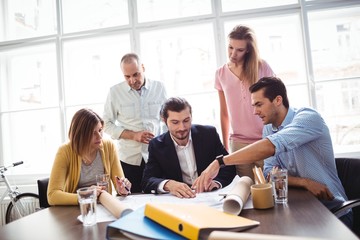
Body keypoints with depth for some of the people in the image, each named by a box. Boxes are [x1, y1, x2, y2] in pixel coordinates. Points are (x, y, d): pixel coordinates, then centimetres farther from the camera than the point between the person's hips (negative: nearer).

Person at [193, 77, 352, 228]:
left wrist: (220, 162, -36)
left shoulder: (308, 117, -18)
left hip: (332, 210, -5)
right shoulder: (267, 130, 4)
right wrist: (305, 182, -21)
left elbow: (270, 147, -34)